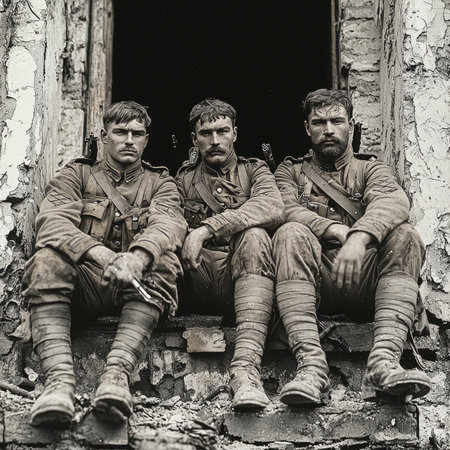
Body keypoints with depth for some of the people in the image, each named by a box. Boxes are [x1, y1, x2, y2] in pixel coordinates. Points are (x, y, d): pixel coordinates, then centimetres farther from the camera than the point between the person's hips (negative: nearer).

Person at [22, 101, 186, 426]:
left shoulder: (160, 183, 18)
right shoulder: (76, 175, 17)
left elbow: (170, 223, -6)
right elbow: (52, 219, -5)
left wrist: (138, 257, -32)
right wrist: (101, 254, -26)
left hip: (136, 286, 0)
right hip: (83, 282, 0)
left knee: (163, 262, -32)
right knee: (48, 259, -31)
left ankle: (117, 372, -46)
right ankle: (59, 379, -46)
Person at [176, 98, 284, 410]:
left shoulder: (254, 171, 18)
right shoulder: (183, 180, 24)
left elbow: (272, 208, -7)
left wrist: (206, 229, -17)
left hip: (246, 277, 0)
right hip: (201, 282, 1)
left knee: (253, 236, -33)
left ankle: (246, 366, -48)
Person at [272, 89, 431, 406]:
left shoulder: (371, 170, 20)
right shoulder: (291, 171, 23)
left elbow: (394, 201, -6)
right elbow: (286, 211, -1)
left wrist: (360, 236, -28)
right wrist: (336, 230, -18)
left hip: (362, 282, 1)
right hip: (314, 283, -1)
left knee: (405, 236, -25)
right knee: (291, 235, -29)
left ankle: (383, 363, -43)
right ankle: (312, 367, -44)